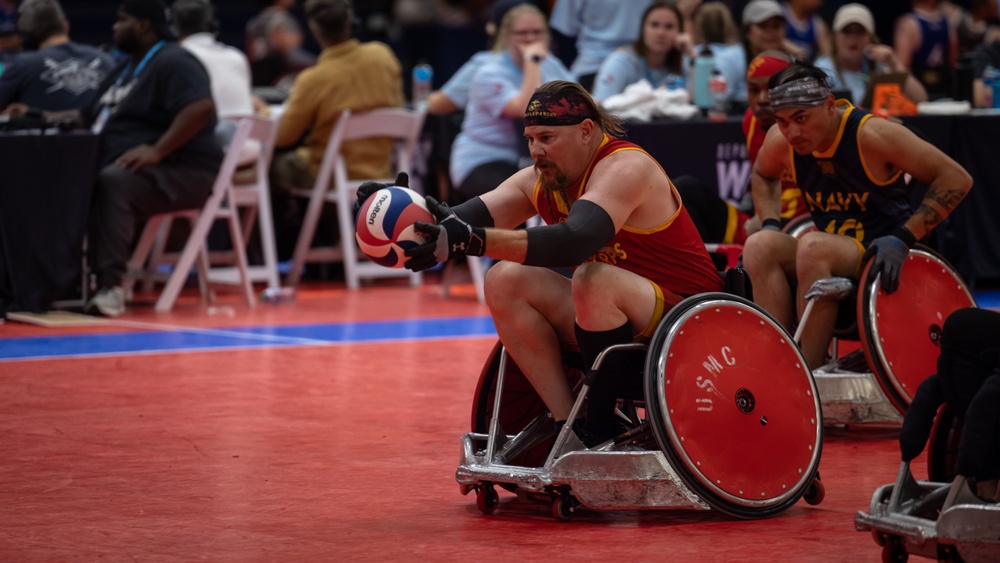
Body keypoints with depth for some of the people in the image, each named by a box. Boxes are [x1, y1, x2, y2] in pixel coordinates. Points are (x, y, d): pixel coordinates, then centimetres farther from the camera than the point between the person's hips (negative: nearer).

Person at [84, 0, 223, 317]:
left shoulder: (172, 62, -6)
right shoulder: (128, 68, 25)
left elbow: (200, 108, -23)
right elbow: (94, 120, 29)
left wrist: (157, 151, -27)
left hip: (179, 172, -9)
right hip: (120, 168, 9)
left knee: (112, 184, -38)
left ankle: (110, 286, -44)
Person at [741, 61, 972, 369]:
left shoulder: (871, 134, -18)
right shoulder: (780, 142, -2)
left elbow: (957, 179, -15)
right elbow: (762, 176, 25)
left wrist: (903, 237, -21)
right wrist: (771, 225, 5)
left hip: (884, 261, -6)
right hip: (828, 259, 6)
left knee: (813, 247, -34)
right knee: (760, 246, -22)